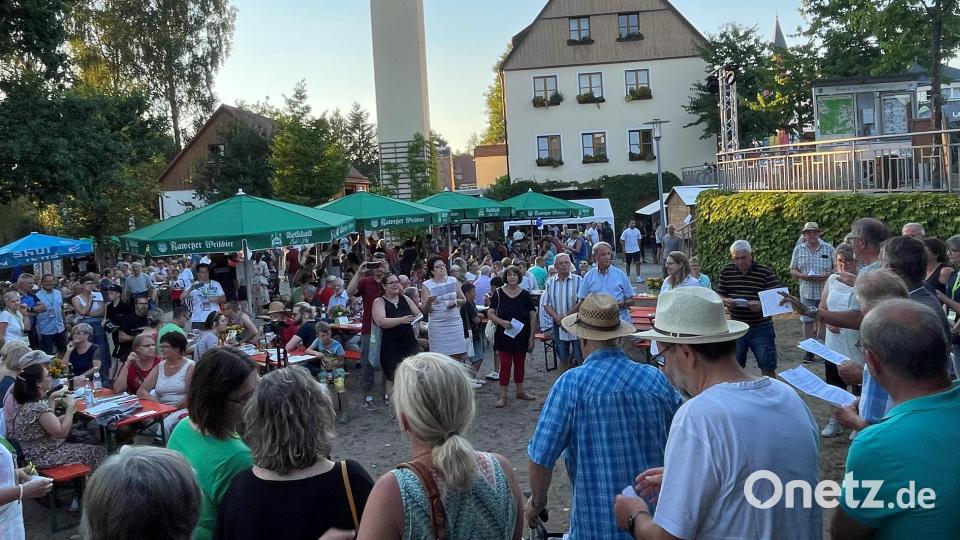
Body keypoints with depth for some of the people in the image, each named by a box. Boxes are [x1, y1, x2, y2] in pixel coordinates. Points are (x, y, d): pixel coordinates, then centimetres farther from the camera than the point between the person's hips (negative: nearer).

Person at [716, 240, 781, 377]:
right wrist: (725, 301, -14)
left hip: (760, 328, -3)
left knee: (768, 367, 2)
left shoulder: (765, 273, -7)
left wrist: (761, 305, -26)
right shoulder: (726, 272, 2)